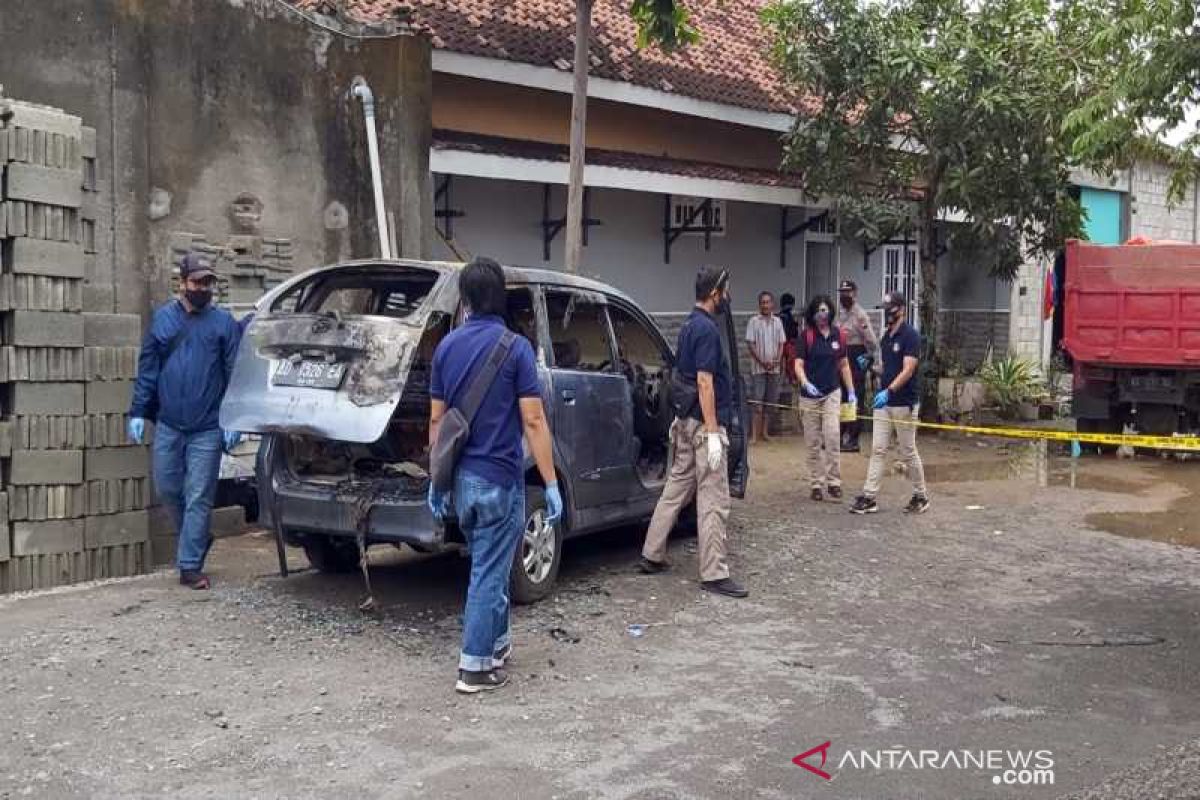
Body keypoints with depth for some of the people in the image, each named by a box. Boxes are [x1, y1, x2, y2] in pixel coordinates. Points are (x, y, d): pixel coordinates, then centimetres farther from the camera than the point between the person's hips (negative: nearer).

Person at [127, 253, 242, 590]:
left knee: (198, 498, -1)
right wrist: (138, 413, 1)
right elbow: (147, 368, 8)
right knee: (167, 490, 11)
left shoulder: (224, 322, 0)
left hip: (207, 429, -3)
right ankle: (197, 539, 34)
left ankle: (190, 566, 6)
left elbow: (235, 373, -2)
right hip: (167, 425, 3)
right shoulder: (163, 319, 7)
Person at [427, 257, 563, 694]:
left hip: (460, 477, 6)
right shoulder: (515, 347, -12)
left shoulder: (447, 346, 4)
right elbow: (533, 420, -15)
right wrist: (551, 484, -11)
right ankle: (474, 667, 6)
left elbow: (437, 418, 8)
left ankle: (495, 642, 34)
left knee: (488, 563, 22)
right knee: (489, 571, 1)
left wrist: (435, 478, 16)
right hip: (498, 478, -6)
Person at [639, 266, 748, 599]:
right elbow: (705, 382, -22)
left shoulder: (690, 325, 13)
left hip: (685, 421, 10)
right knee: (714, 500, -5)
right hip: (704, 424, -10)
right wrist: (713, 433, -22)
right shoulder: (707, 329, -17)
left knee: (676, 488, 16)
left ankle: (652, 555, 22)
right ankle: (714, 574, -2)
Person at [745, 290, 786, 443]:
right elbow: (750, 344, -6)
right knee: (756, 402, -7)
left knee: (770, 401, 8)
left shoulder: (777, 322, 8)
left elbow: (781, 343, 9)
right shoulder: (754, 321, -3)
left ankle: (764, 431, 18)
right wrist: (762, 361, -14)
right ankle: (754, 434, -6)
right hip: (758, 367, -4)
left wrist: (777, 360, -7)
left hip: (774, 368, 4)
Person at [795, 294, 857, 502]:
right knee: (813, 443, 4)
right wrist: (805, 383, -28)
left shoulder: (838, 335, 4)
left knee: (832, 436, -12)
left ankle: (834, 482, -4)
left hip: (832, 393, 1)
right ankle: (817, 484, 13)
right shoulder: (807, 335, -3)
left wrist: (851, 391, 10)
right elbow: (798, 364, -9)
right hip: (809, 396, -1)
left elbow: (844, 364, 13)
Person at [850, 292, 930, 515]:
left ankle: (921, 497, 17)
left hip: (904, 403, -7)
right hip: (884, 403, 7)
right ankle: (869, 497, 1)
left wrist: (889, 391, -31)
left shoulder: (910, 336, -12)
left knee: (908, 452, 2)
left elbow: (908, 370, -21)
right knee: (877, 450, 2)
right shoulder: (886, 337, 13)